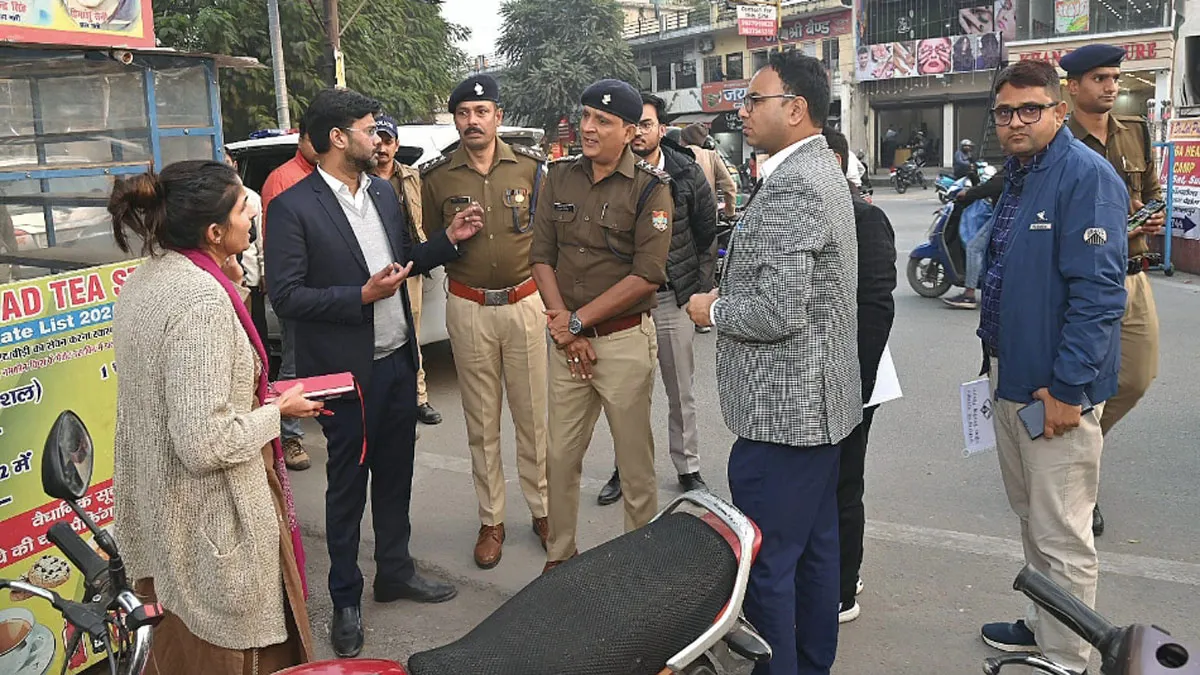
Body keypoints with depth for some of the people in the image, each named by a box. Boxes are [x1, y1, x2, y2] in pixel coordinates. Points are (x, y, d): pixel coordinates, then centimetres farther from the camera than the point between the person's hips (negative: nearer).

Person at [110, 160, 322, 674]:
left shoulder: (145, 280, 3)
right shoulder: (203, 299, -27)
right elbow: (207, 443, -30)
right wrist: (278, 411, -14)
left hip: (163, 511, 9)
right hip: (213, 520, -9)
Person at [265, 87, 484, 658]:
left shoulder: (384, 192, 8)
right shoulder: (293, 208, -14)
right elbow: (285, 296, -16)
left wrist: (449, 238, 3)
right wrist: (362, 295, -23)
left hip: (398, 361, 6)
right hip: (346, 371, -6)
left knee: (395, 474, 18)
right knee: (347, 487, 8)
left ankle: (395, 570, 37)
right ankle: (345, 600, 25)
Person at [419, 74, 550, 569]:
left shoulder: (529, 165, 3)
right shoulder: (437, 176, 2)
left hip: (524, 302, 0)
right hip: (468, 310, 0)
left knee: (533, 414, 6)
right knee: (482, 420, 8)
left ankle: (541, 509, 22)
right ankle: (491, 520, 20)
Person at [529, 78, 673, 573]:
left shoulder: (650, 188, -7)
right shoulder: (560, 177, 8)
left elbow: (647, 275, -14)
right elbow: (541, 255, 6)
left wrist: (579, 321, -13)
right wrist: (562, 322, -7)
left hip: (625, 339, -4)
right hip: (567, 340, 5)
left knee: (635, 464, 4)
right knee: (561, 456, 11)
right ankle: (559, 555, 27)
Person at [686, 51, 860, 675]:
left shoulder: (790, 188, -20)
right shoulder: (823, 172, 14)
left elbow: (778, 313, -25)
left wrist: (713, 310, -9)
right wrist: (730, 298, 13)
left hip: (782, 410, -11)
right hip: (818, 403, 11)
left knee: (766, 564, -1)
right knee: (816, 548, 19)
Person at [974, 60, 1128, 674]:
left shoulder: (1087, 176, -16)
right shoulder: (1017, 175, 13)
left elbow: (1098, 292, -21)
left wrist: (1067, 388, -22)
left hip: (1054, 390, -9)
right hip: (1009, 377, 9)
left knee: (1061, 537, 1)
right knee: (1031, 517, 21)